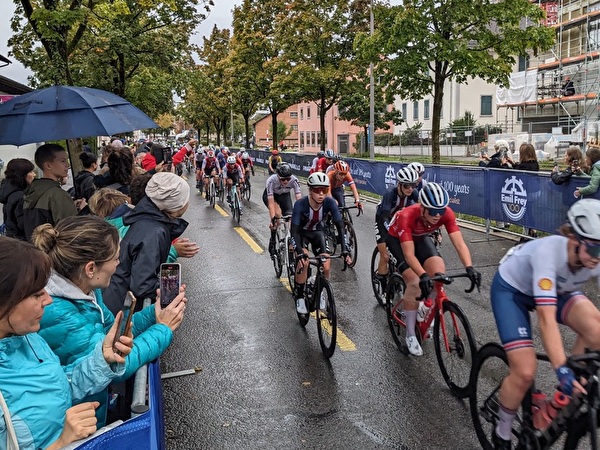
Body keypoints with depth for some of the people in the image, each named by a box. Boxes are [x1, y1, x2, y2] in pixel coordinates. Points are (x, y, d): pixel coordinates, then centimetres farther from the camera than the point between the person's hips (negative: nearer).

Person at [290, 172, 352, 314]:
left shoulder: (329, 202, -26)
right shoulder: (301, 204, -33)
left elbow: (340, 226, -27)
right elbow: (294, 230, -36)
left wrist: (345, 250, -37)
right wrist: (299, 254, -49)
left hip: (317, 232, 3)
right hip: (301, 232, -2)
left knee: (326, 267, -13)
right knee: (303, 262, -28)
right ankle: (299, 296, -7)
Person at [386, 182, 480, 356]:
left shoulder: (446, 213, -30)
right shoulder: (407, 217, -40)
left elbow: (459, 244, -36)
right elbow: (409, 255, -43)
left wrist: (469, 268, -51)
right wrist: (423, 276, -58)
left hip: (420, 237, 4)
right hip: (397, 238, -4)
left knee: (439, 271, -21)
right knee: (415, 282, -21)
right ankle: (410, 335, -5)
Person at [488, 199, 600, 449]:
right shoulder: (548, 251, -40)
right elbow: (547, 317, -46)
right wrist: (561, 369, -53)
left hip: (557, 288, 5)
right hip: (511, 289, -5)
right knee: (525, 373, -16)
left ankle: (570, 394, -1)